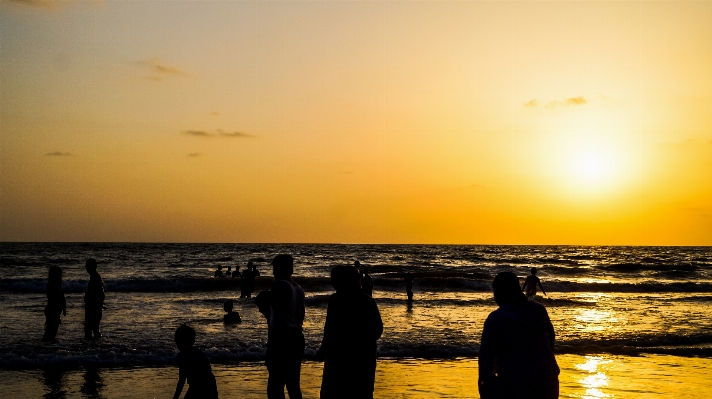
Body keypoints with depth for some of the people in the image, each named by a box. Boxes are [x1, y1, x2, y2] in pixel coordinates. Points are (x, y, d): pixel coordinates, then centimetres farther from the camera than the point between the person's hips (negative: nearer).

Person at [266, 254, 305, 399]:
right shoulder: (298, 288, 13)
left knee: (275, 387, -8)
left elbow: (279, 318, -18)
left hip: (282, 338, -9)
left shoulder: (280, 286, -12)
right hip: (297, 338, 9)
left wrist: (273, 347, -18)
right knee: (293, 385, 14)